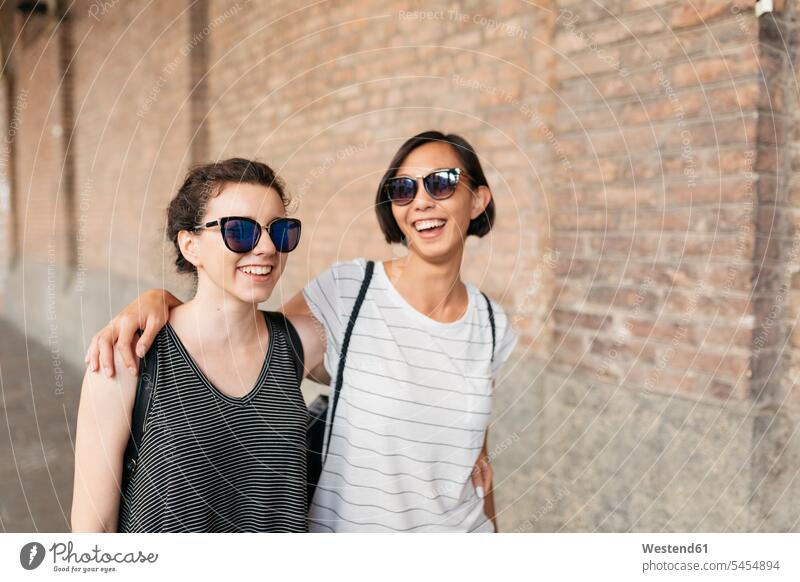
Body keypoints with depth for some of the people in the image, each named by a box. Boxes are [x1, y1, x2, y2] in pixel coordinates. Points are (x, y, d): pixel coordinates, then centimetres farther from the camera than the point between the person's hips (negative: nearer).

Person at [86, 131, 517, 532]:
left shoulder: (491, 325, -3)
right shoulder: (346, 290, -15)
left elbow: (474, 456, 8)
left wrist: (490, 528, 12)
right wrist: (156, 298, -24)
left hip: (458, 527, 3)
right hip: (345, 525, -2)